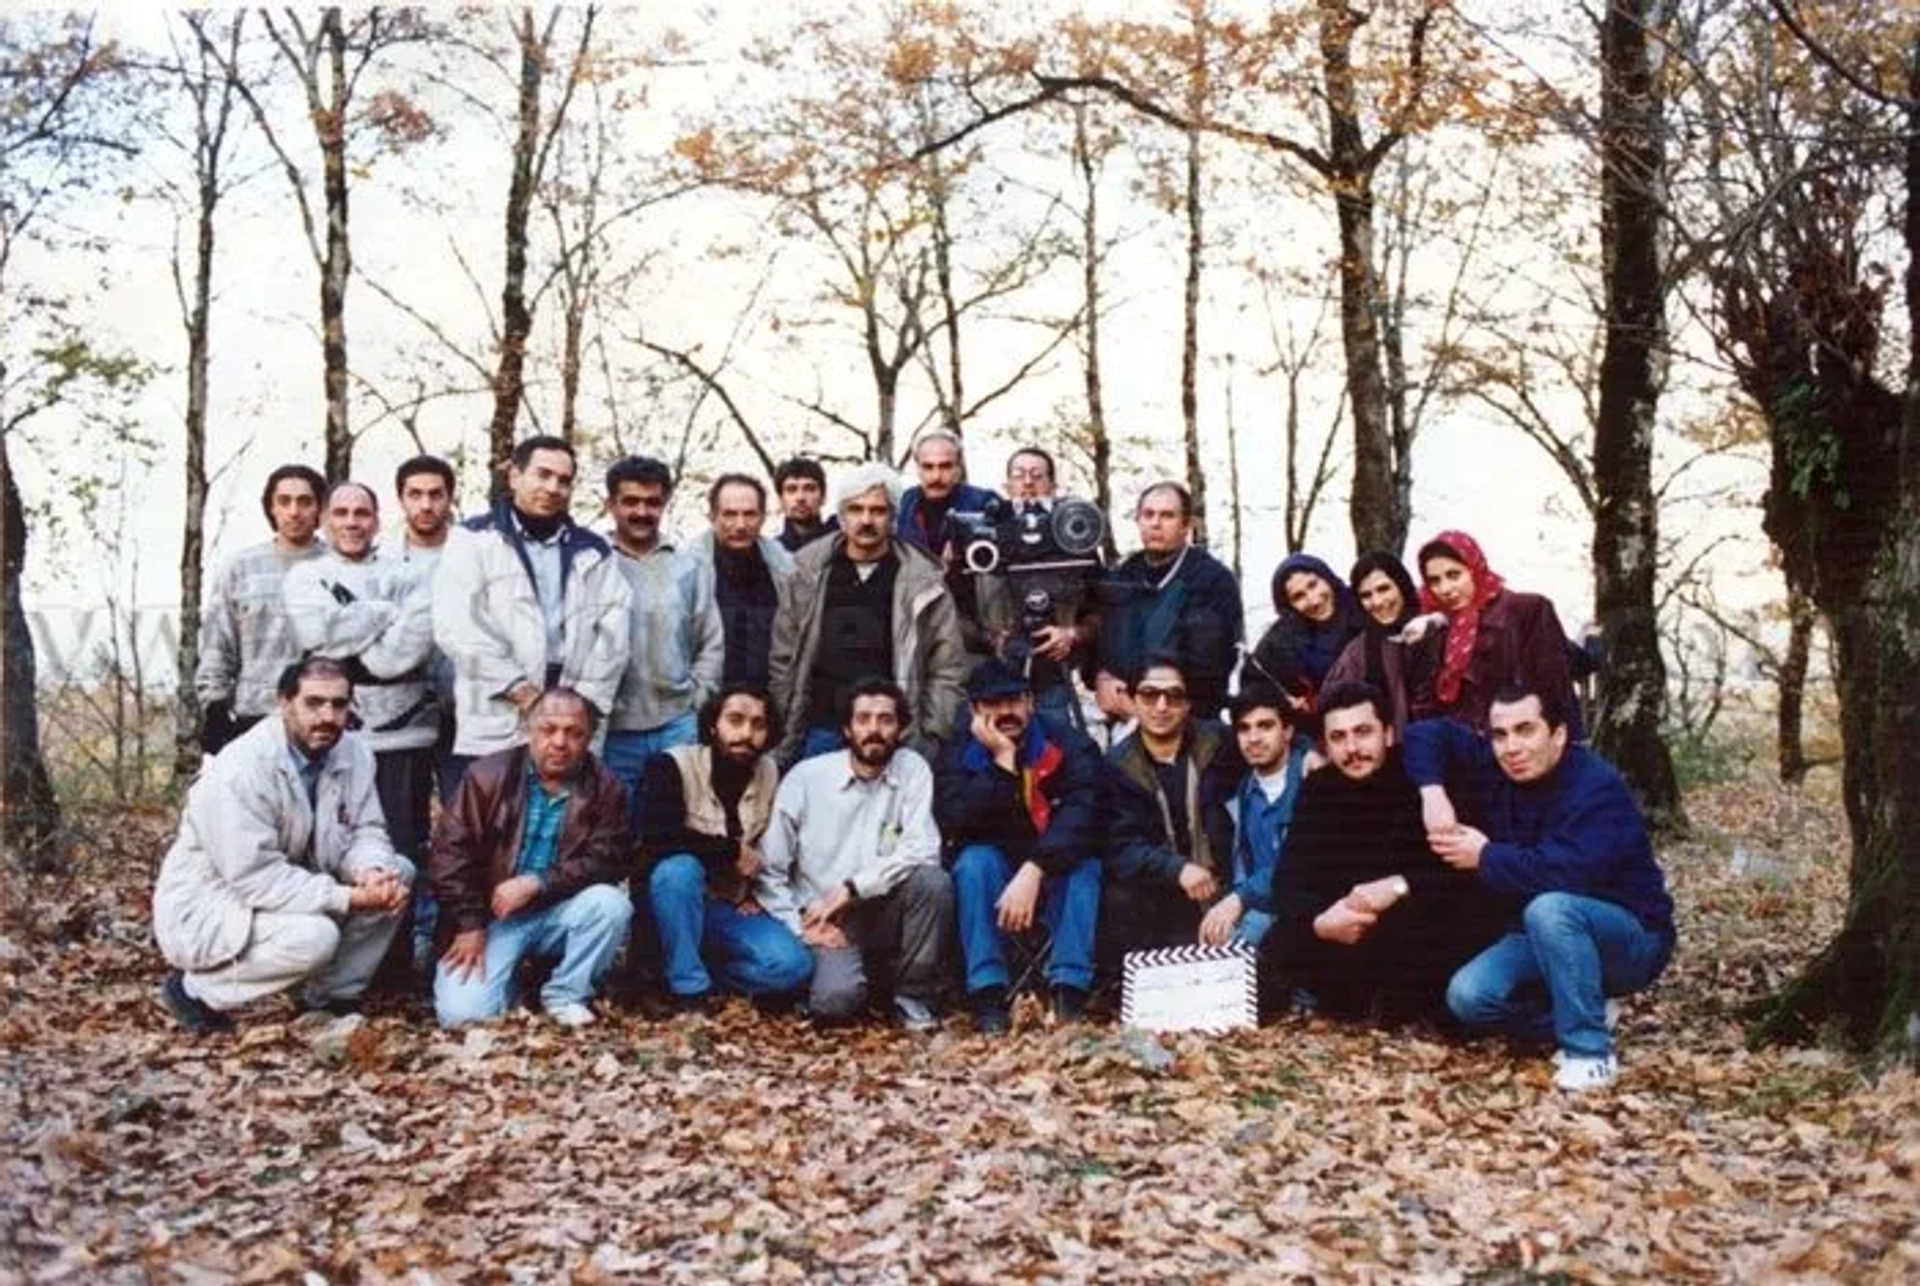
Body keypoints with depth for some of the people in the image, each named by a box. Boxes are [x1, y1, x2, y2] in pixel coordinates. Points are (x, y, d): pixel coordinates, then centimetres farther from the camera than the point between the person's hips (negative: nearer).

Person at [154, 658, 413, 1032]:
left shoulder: (354, 753, -6)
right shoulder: (241, 771, -27)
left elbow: (366, 832, -3)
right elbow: (256, 878, -30)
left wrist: (373, 873, -27)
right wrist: (348, 898, -32)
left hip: (292, 892, 8)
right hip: (204, 909, -7)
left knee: (397, 874, -6)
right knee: (314, 937, -33)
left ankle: (332, 996, 3)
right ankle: (195, 989, -8)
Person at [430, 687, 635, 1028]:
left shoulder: (604, 787, -2)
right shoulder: (489, 774, -3)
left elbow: (609, 858, -12)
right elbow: (451, 851, -6)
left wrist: (538, 883, -23)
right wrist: (469, 926, -13)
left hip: (557, 915, 1)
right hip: (492, 916, -1)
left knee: (611, 903, -29)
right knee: (463, 1013, -20)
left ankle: (566, 994, -6)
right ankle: (506, 978, 15)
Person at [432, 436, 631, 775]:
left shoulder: (594, 553, 18)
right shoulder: (474, 540, 7)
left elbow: (612, 634, 8)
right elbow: (456, 627, -5)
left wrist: (585, 702, -5)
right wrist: (520, 691, -10)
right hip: (492, 733, -3)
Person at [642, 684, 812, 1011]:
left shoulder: (770, 774, 2)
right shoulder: (672, 766, -15)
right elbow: (658, 839, -30)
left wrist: (753, 892, 1)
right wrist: (732, 852, -21)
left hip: (732, 910, 4)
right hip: (674, 901, -4)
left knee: (793, 965, -20)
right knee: (680, 868, -37)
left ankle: (698, 965, 1)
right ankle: (688, 987, -21)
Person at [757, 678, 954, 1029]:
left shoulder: (912, 769, 0)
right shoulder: (806, 777, -1)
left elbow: (923, 850, -13)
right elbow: (769, 869, 0)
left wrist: (853, 889, -18)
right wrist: (802, 926, -10)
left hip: (886, 914, 2)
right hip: (824, 922, -2)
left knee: (933, 880, -29)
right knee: (836, 999, -31)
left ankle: (915, 1000, -9)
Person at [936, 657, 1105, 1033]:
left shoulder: (1071, 746, -9)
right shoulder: (958, 757, -3)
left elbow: (1082, 818, -25)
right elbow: (954, 823, -21)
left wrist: (1033, 872, -39)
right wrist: (1003, 763, -23)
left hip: (1059, 877, -1)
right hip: (993, 877, 1)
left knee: (1085, 864, -31)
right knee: (976, 859, -29)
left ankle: (1069, 991, -35)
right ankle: (987, 995, -31)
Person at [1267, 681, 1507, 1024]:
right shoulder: (1318, 790, 0)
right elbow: (1288, 882, -7)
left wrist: (1400, 886, -34)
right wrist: (1319, 922, -28)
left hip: (1426, 940, -2)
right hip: (1347, 936, 3)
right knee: (1280, 944, -20)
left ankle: (1408, 998, -3)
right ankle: (1365, 1000, 5)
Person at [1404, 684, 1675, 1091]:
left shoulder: (1598, 787, -25)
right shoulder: (1495, 769, -4)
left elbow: (1562, 874, -38)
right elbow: (1426, 733, 4)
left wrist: (1484, 856, -23)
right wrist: (1433, 792, -15)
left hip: (1631, 940, -6)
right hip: (1548, 937, 7)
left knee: (1549, 909, -37)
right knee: (1468, 997, -16)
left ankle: (1591, 1050, -23)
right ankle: (1585, 1018, 4)